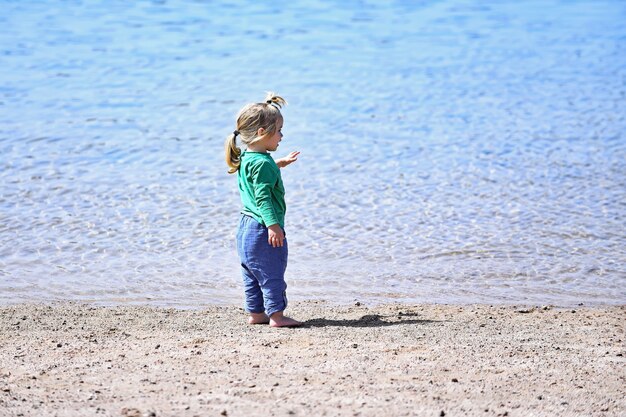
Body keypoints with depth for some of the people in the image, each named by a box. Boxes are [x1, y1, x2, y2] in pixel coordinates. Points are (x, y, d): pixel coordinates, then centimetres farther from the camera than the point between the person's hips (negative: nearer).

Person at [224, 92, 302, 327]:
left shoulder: (246, 158, 10)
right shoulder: (263, 163, -20)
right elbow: (263, 197, -25)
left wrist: (279, 164, 38)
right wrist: (273, 225, -29)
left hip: (247, 226, 10)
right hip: (264, 229, -10)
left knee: (252, 275, 14)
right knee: (272, 273, -2)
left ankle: (255, 313, 21)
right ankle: (276, 315, 2)